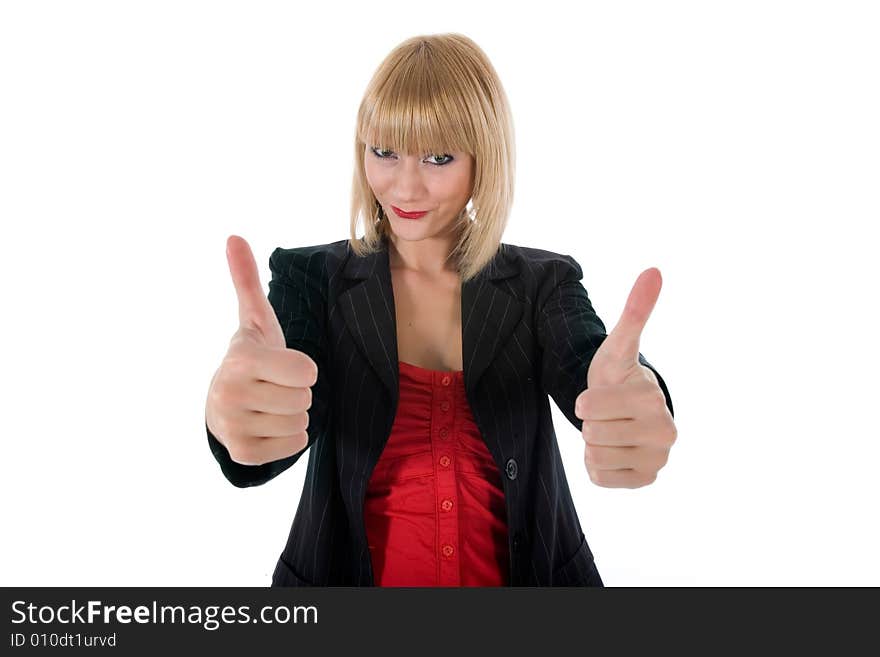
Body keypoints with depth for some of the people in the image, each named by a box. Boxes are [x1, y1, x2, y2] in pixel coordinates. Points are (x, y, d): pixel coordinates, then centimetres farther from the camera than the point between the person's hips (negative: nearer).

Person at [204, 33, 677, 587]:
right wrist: (238, 410, -48)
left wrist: (636, 408, -50)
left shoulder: (545, 283, -7)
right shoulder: (311, 278, -10)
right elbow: (261, 454, -23)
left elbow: (593, 380, -26)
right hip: (345, 573, 0)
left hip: (529, 572, 1)